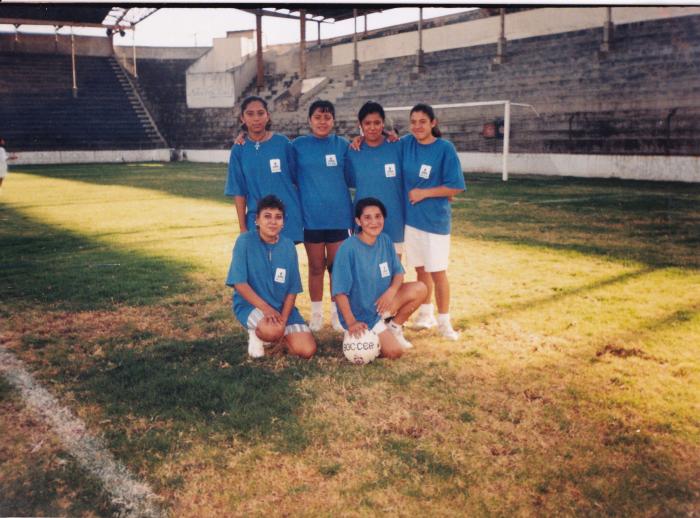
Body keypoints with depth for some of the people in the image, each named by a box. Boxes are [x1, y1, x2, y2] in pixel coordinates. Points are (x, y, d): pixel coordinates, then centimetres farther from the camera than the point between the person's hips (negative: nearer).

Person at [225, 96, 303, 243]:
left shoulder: (282, 143, -1)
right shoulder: (239, 150, 1)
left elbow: (297, 178, 6)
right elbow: (239, 192, 2)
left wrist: (303, 213, 6)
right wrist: (242, 227, -1)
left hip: (287, 217, -1)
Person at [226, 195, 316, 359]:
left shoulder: (288, 246, -2)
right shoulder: (245, 241, -12)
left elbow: (292, 289, 1)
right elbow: (239, 283, -16)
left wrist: (283, 319, -13)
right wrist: (265, 308, -25)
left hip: (282, 306, 4)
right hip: (250, 304, -4)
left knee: (307, 350, -12)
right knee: (272, 330, -37)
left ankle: (272, 333, 17)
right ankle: (255, 334, 1)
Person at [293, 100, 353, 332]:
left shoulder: (342, 144, 3)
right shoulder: (298, 145, 0)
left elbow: (351, 178, 8)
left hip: (339, 216, 1)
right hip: (311, 217, -1)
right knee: (316, 267, 9)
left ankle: (338, 313, 23)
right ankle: (316, 314, 23)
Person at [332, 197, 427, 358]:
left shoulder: (385, 240, -2)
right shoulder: (348, 248, -21)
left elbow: (398, 272, 3)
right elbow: (340, 291, -20)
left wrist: (391, 291, -19)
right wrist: (351, 323, -25)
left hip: (381, 302, 6)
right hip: (361, 314, -6)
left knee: (420, 288, -14)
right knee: (394, 351, -19)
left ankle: (394, 328, 6)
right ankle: (360, 335, 7)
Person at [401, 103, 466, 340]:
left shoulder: (445, 148, -10)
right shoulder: (406, 143, 2)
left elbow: (455, 187, -11)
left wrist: (424, 193, -14)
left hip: (435, 220, -4)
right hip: (410, 217, 4)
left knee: (438, 272, 0)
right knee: (420, 269, 14)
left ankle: (444, 322, 12)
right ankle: (426, 314, 30)